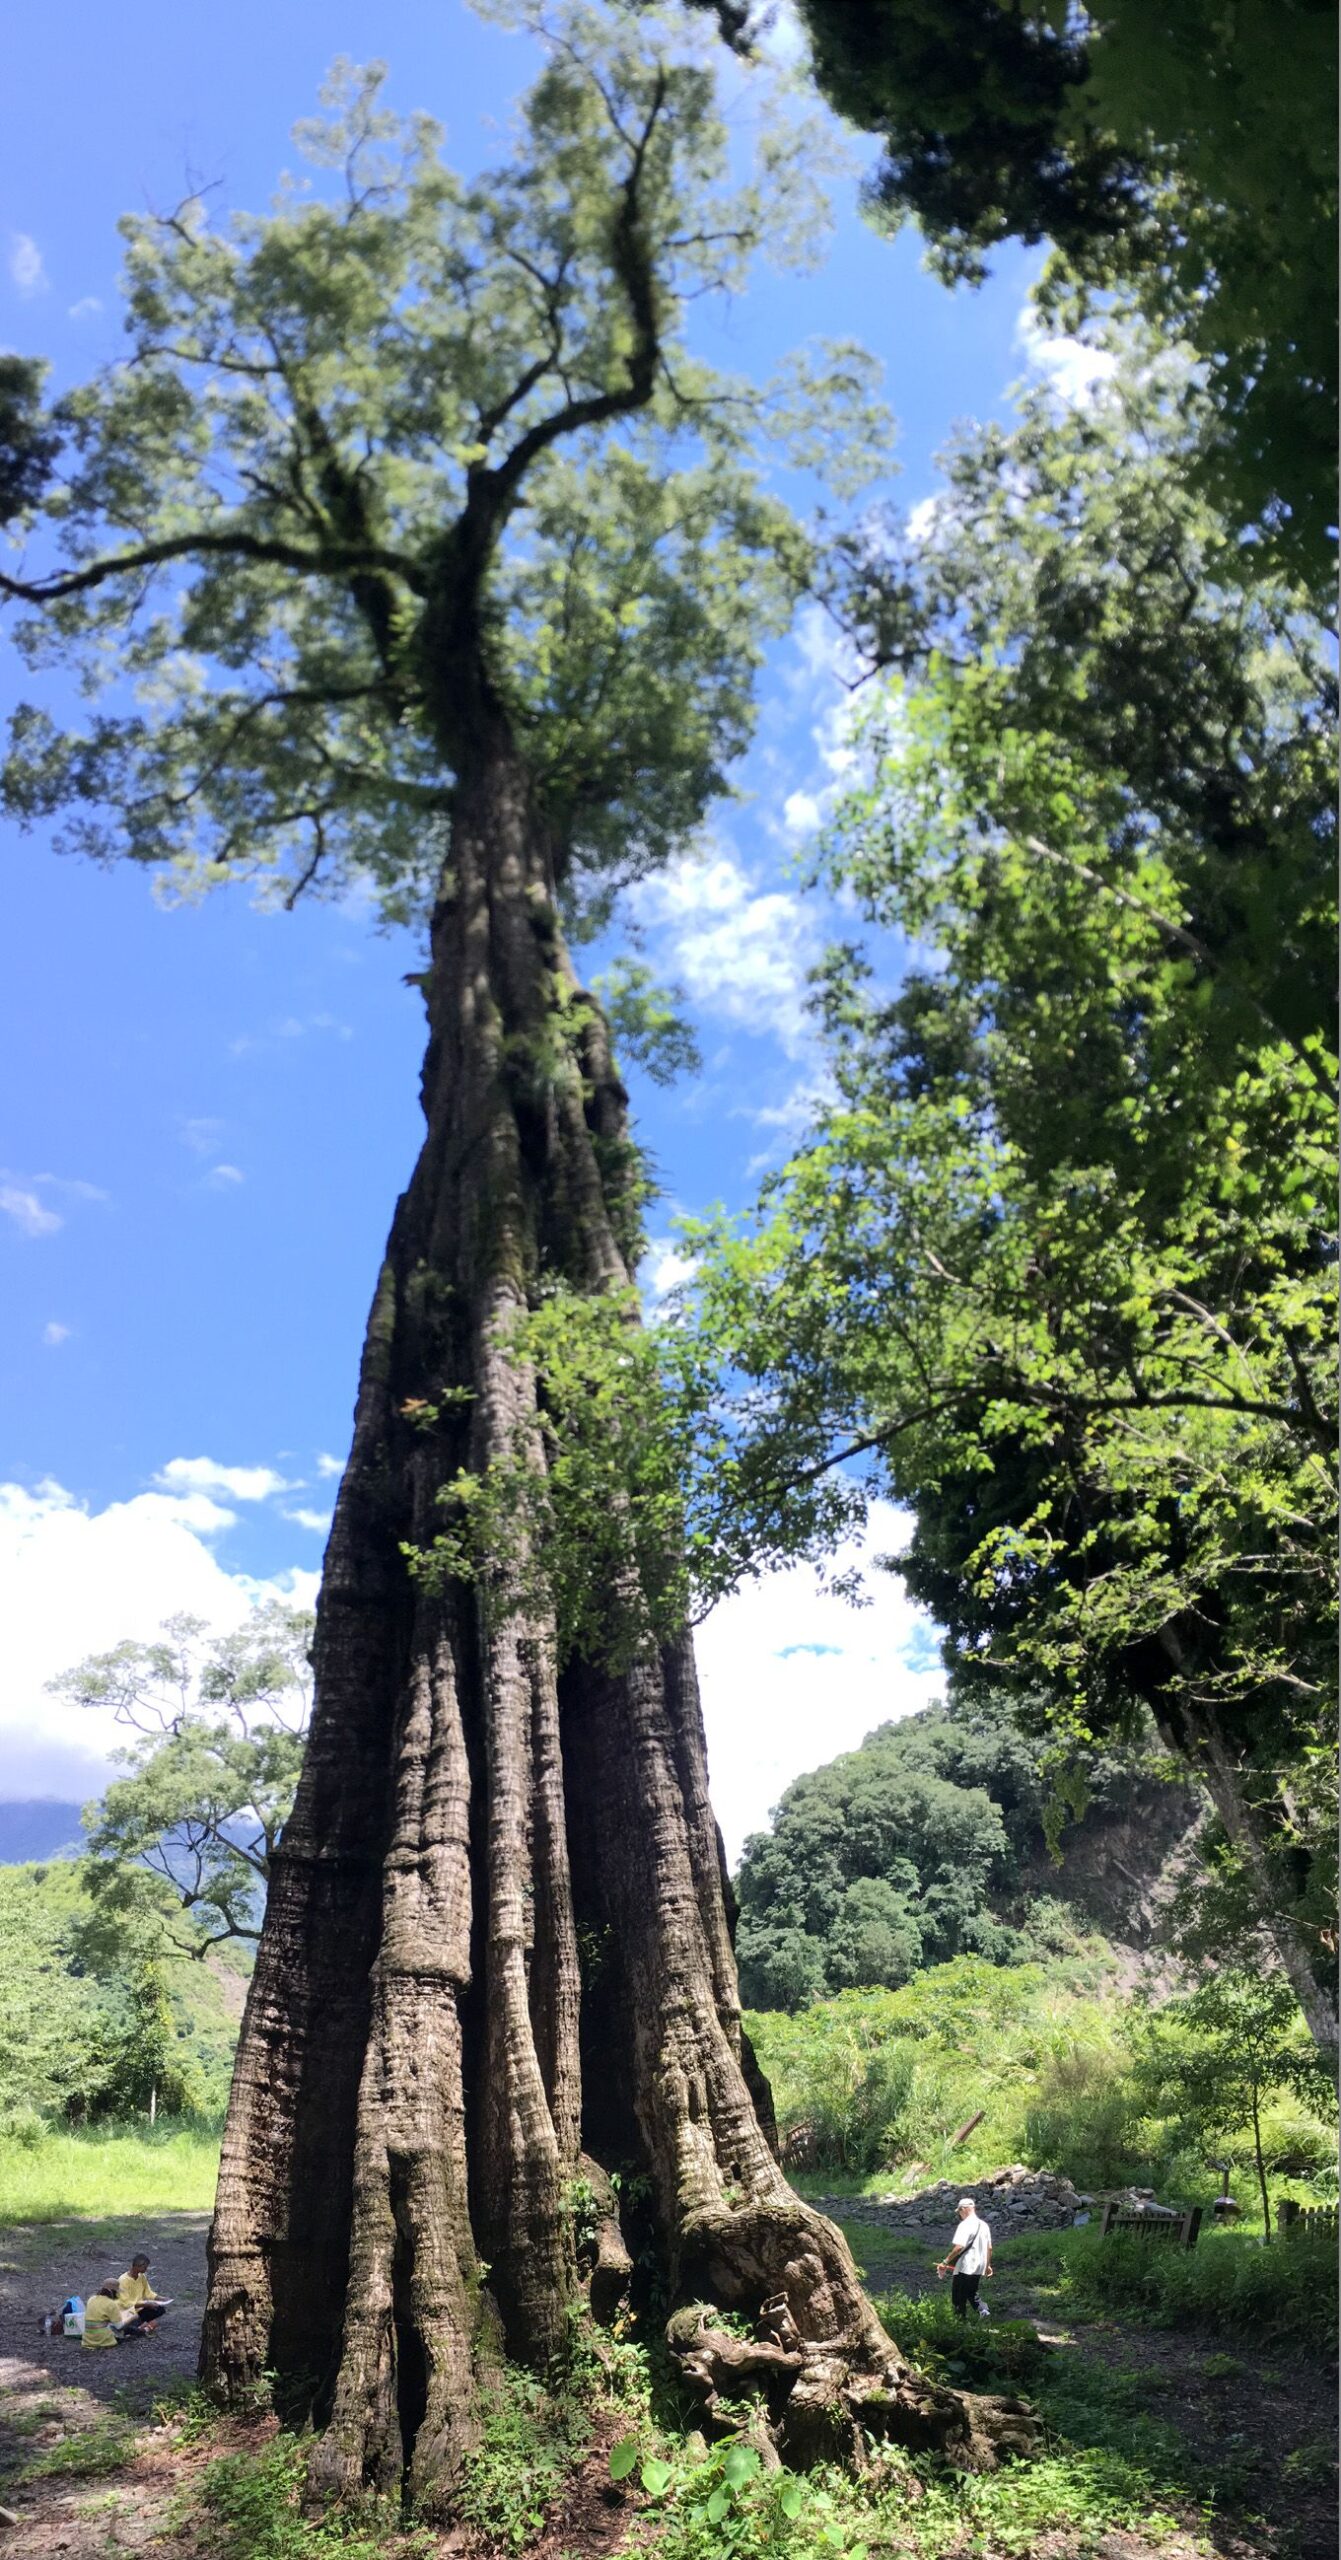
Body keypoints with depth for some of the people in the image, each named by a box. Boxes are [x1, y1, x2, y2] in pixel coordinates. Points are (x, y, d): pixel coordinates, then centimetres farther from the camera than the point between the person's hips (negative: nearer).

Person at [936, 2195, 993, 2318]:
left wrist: (945, 2262, -20)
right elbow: (989, 2248, 14)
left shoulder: (965, 2225, -17)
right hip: (979, 2269, 7)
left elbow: (959, 2247, -26)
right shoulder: (984, 2225, 7)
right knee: (972, 2294, 24)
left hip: (964, 2268, -7)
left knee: (959, 2298, 6)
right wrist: (988, 2265, 28)